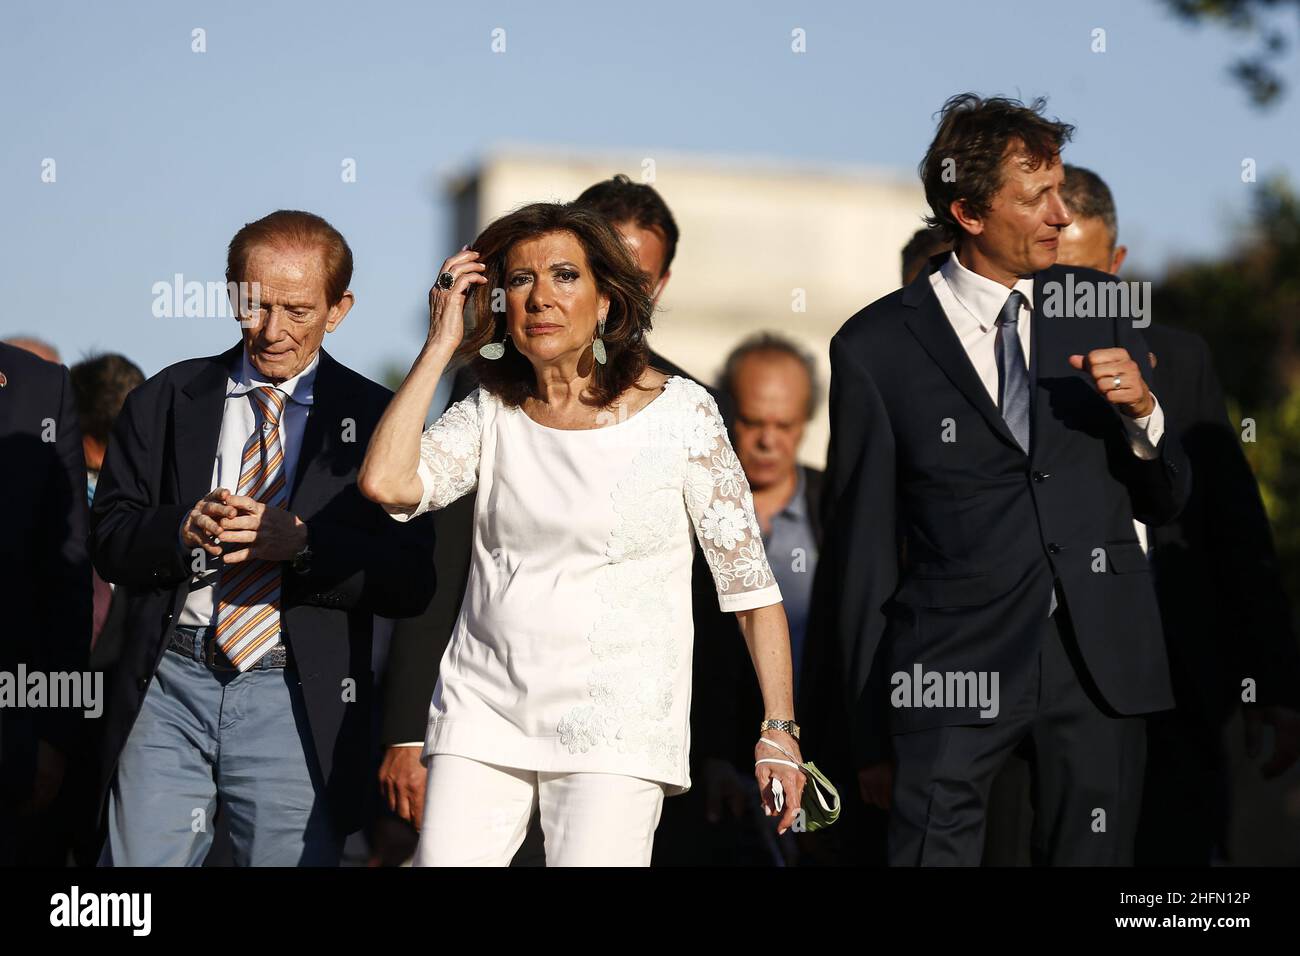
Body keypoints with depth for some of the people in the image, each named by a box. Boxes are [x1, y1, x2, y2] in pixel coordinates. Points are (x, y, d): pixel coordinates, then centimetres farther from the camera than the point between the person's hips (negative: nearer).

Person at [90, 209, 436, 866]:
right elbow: (109, 539, 7)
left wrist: (302, 541, -18)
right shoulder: (165, 400, 11)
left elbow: (410, 583, -4)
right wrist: (183, 530, -13)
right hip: (168, 688, 2)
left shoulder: (375, 418, 3)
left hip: (294, 705, -2)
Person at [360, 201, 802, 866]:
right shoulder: (490, 414, 6)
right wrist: (440, 343, -4)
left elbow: (748, 580, 0)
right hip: (484, 708, 3)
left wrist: (779, 729, -5)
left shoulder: (678, 413, -2)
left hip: (617, 727, -3)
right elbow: (386, 481, -11)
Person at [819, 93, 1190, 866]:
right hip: (956, 666, -3)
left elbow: (1166, 503, 15)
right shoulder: (877, 347, -1)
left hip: (1102, 657, 3)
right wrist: (868, 731, 4)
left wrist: (1142, 411, -6)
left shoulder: (1099, 310, 9)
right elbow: (861, 544, 3)